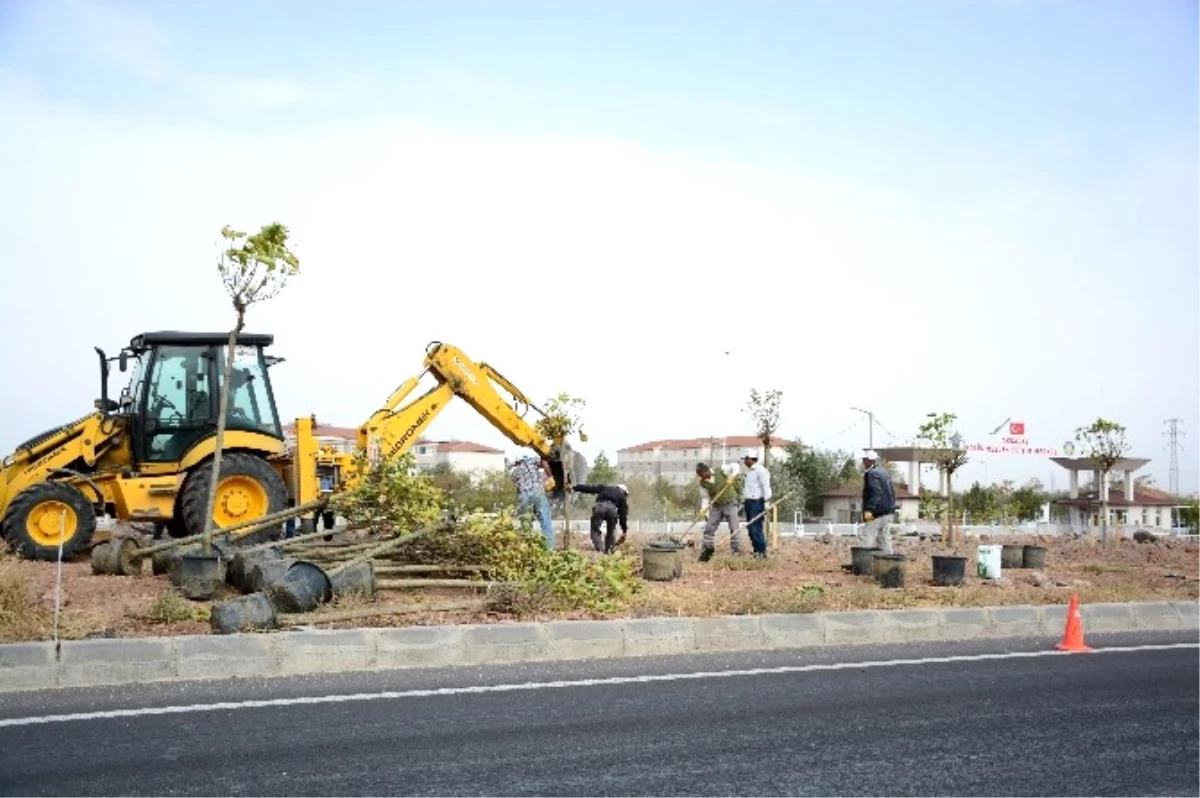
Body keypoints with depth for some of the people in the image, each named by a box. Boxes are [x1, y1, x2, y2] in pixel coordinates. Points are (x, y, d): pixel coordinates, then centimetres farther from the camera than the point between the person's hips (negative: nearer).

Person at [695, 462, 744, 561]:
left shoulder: (721, 470, -14)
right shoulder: (703, 483, -4)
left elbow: (735, 467, -8)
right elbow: (705, 497, 2)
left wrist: (732, 476, -25)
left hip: (730, 503, -3)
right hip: (716, 507, 3)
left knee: (734, 529, -6)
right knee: (709, 528, 0)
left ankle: (737, 552, -1)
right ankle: (705, 553, 9)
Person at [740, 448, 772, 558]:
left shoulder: (760, 470, -8)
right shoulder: (749, 471, 20)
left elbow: (766, 486, -15)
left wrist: (767, 502, -20)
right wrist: (743, 502, 19)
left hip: (757, 502, -9)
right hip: (748, 502, 9)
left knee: (756, 528, -12)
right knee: (750, 528, 8)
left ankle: (762, 551, -7)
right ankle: (756, 551, 13)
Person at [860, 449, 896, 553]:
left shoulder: (872, 474, -14)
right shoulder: (884, 472, 16)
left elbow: (876, 493, -25)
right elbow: (892, 492, 21)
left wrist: (869, 510, -30)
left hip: (877, 514, -10)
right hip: (888, 511, 10)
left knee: (865, 541, -8)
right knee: (885, 540, 14)